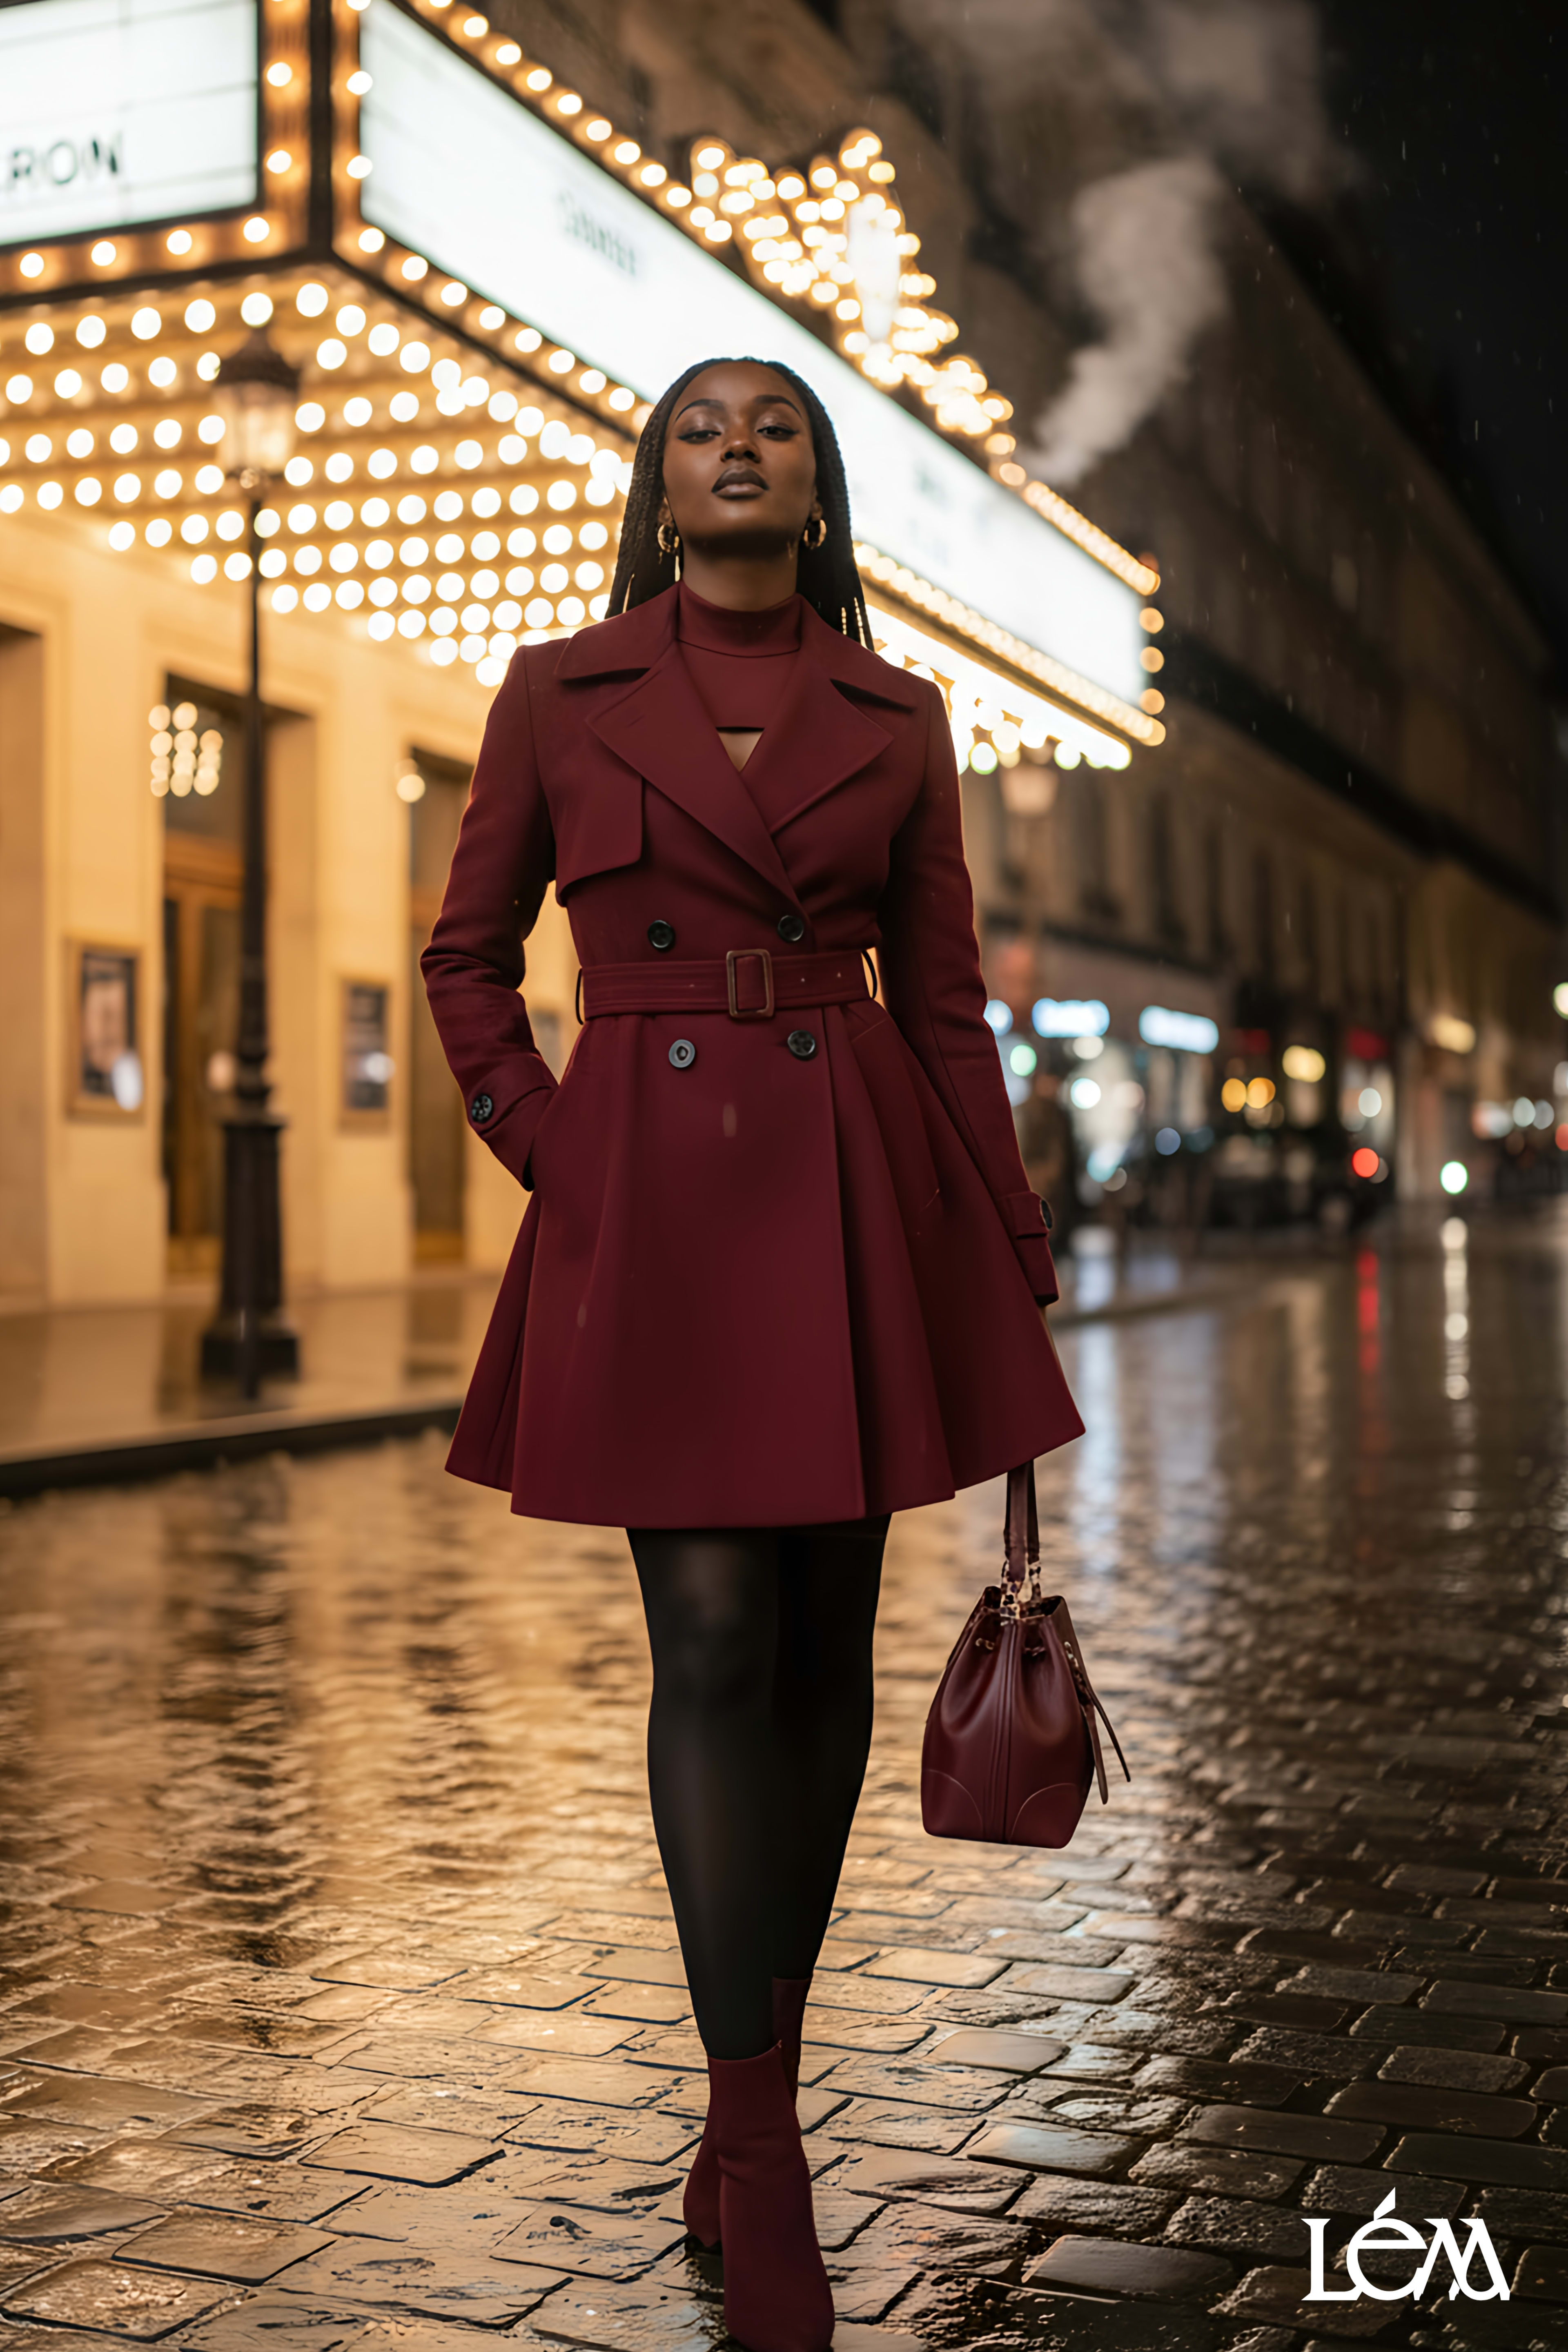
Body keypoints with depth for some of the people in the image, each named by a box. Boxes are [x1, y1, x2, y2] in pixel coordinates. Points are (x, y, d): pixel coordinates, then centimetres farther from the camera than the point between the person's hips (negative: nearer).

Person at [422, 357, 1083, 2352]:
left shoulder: (895, 718, 10)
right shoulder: (559, 693, 7)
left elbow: (945, 999, 9)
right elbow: (467, 957, 12)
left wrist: (1014, 1261, 6)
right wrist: (549, 1155, 0)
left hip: (858, 1197, 2)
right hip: (653, 1198, -2)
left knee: (825, 1647, 5)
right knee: (713, 1638, -8)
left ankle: (752, 2111, 21)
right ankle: (762, 2168, 0)